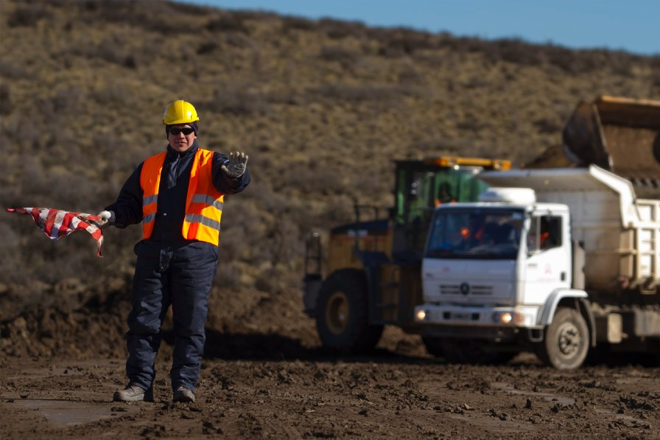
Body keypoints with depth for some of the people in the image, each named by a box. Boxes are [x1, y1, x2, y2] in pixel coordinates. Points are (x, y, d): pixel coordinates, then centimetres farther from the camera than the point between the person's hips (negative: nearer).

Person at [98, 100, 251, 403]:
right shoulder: (149, 167, 20)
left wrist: (235, 174, -37)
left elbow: (233, 183, -13)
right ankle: (140, 383, 2)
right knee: (144, 319, -1)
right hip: (153, 251, 3)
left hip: (195, 253, -3)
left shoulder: (210, 163, 8)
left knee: (190, 322, -4)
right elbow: (131, 204, 20)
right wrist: (112, 215, -2)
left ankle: (184, 384, 0)